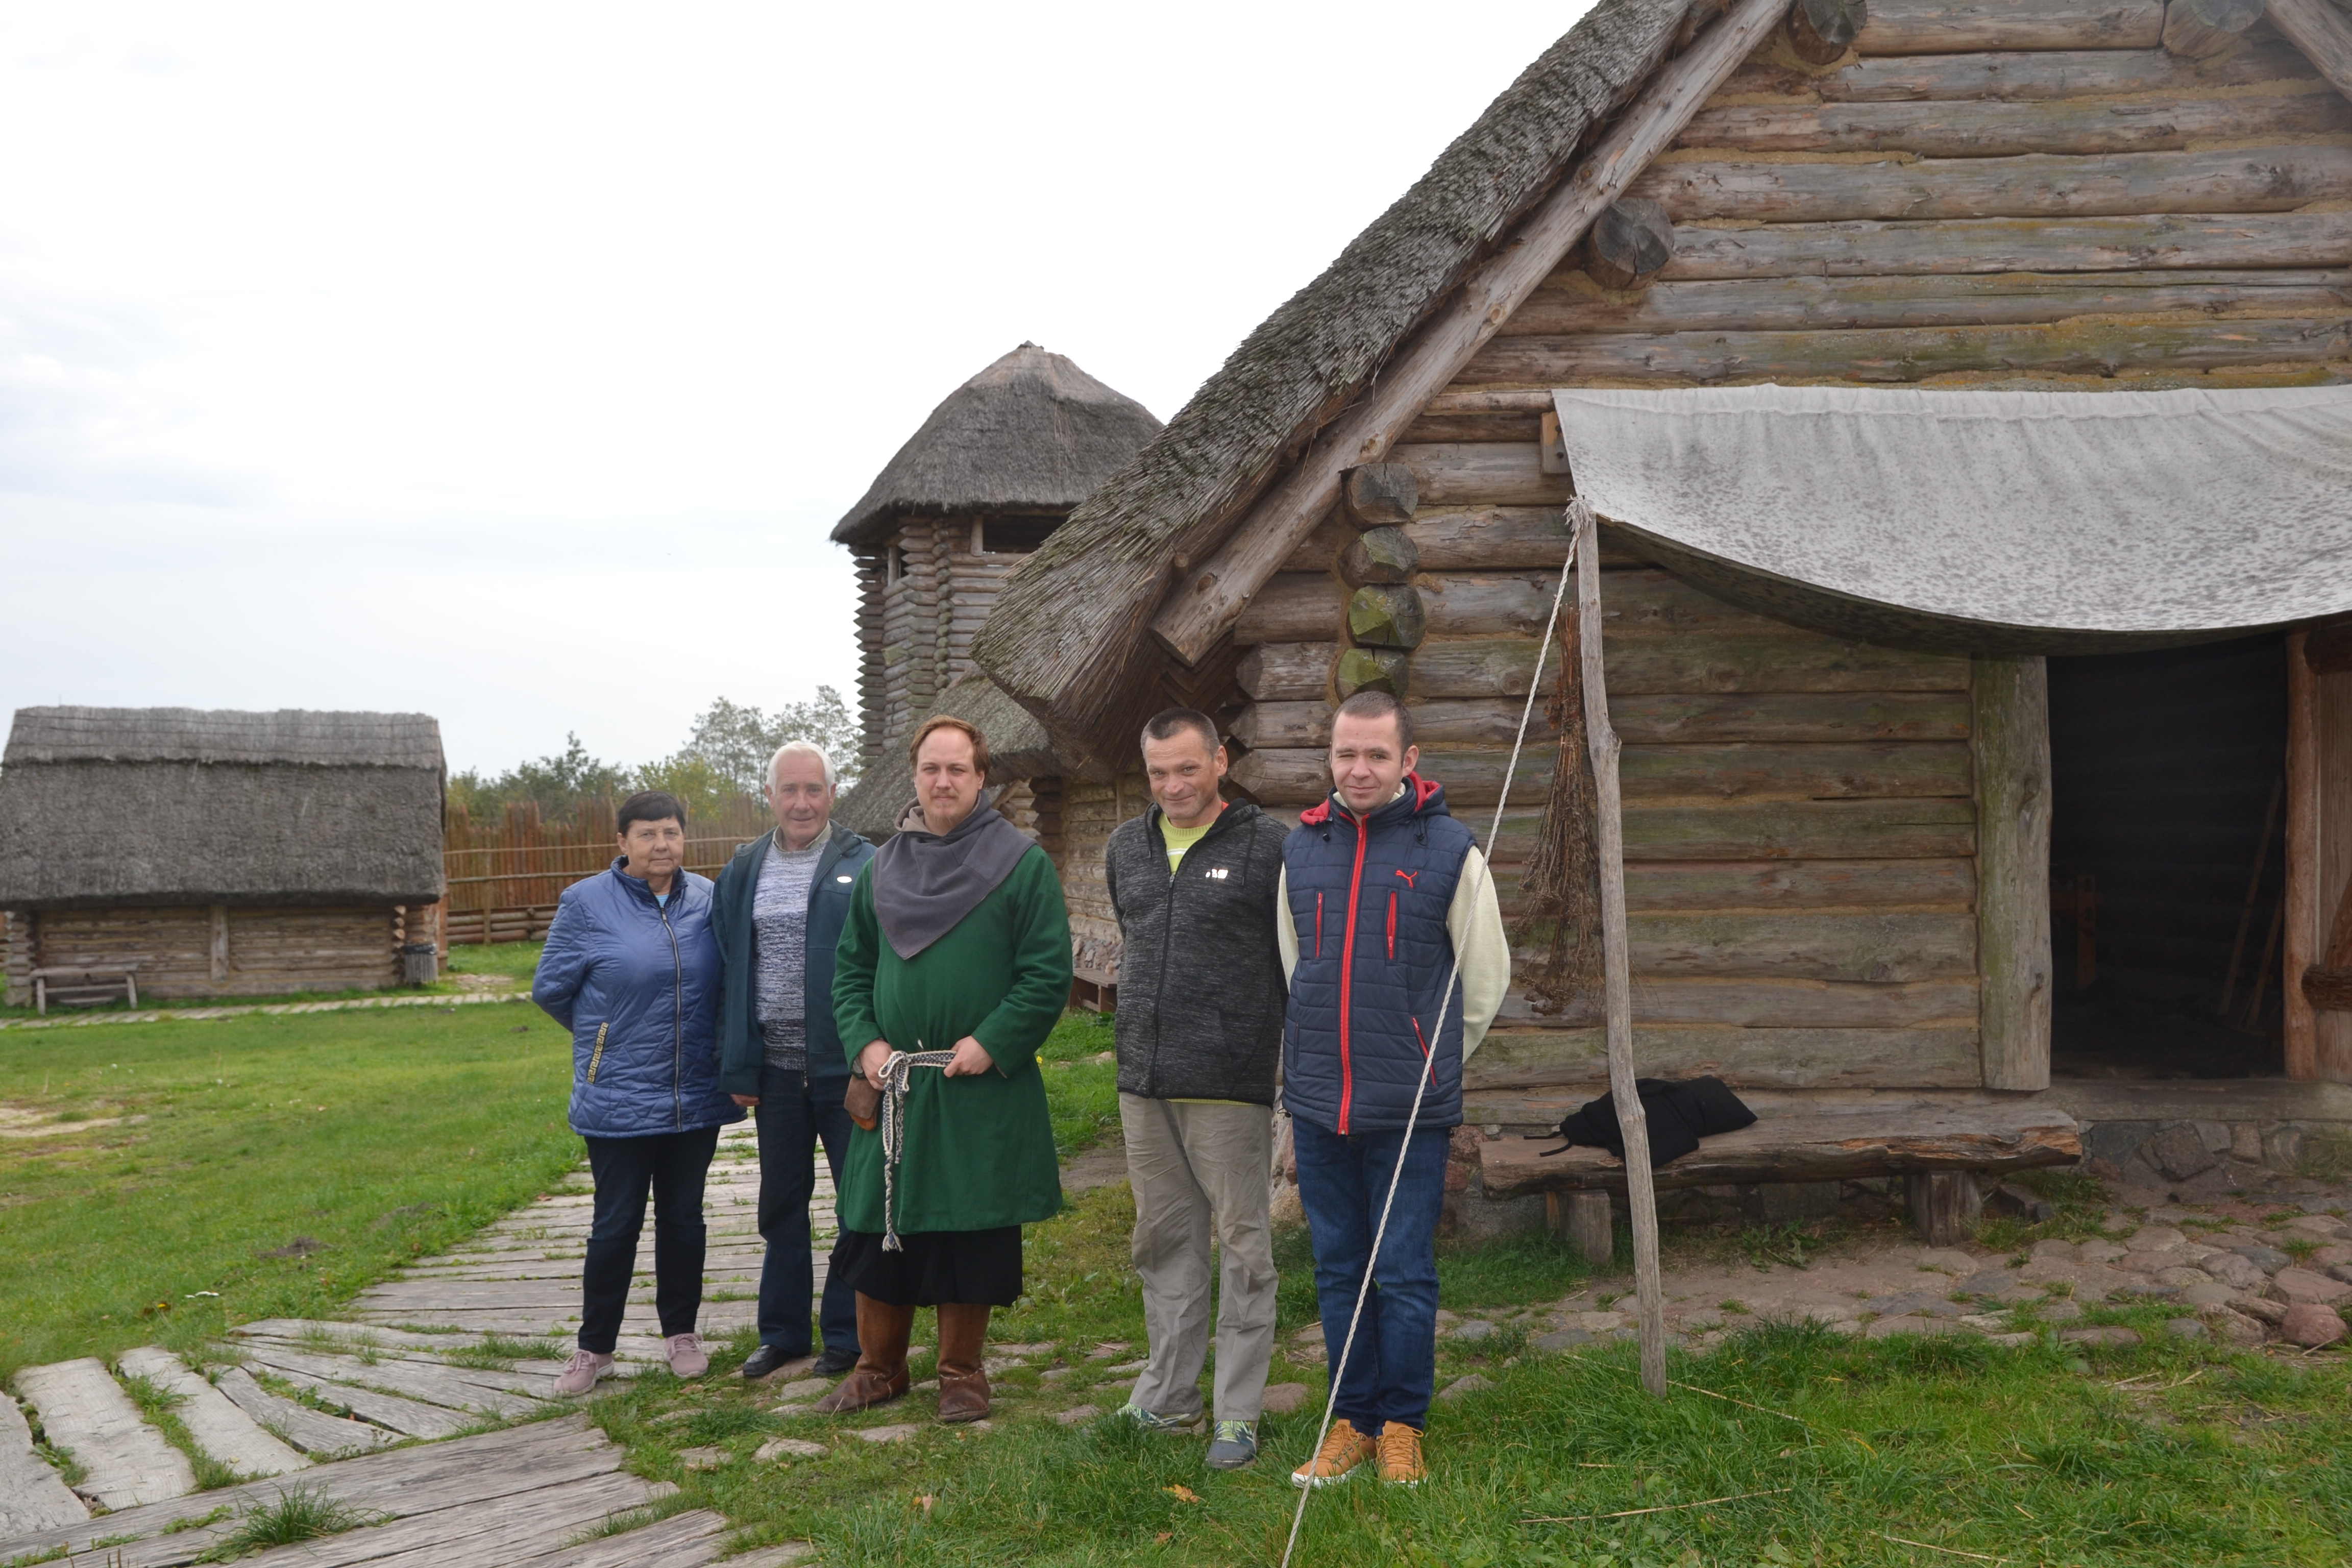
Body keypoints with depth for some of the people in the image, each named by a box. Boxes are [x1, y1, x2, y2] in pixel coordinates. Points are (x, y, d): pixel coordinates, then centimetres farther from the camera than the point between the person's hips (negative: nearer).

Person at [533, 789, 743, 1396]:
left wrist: (697, 1039, 7)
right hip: (618, 1098, -3)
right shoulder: (587, 902, -8)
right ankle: (595, 1346, 18)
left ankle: (681, 1332, 27)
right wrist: (607, 1036, 8)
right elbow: (550, 989, 1)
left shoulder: (706, 899, 2)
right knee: (616, 1224, 3)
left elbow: (727, 981, 16)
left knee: (684, 1216, 13)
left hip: (696, 1095, 3)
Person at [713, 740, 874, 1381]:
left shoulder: (863, 867, -5)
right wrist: (736, 1067, 2)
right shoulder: (744, 871, 7)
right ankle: (782, 1332, 27)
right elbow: (730, 972, 8)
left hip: (845, 1064, -4)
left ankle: (846, 1334, 19)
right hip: (775, 1067, 4)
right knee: (781, 1203, 14)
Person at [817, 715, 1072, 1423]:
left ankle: (962, 1371, 21)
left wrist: (991, 1044, -15)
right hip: (893, 1088, 4)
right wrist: (864, 1041, -1)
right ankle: (880, 1368, 25)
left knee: (972, 1238, 4)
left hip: (983, 1092, -3)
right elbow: (852, 968, 15)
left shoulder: (1021, 863, -3)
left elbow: (1048, 974, -7)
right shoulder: (883, 867, 10)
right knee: (877, 1232, 8)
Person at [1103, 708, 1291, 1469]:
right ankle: (1167, 1398, 24)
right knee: (1164, 1240, 13)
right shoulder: (1126, 847, 12)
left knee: (1243, 1244, 0)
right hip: (1144, 1081, 6)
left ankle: (1238, 1413, 8)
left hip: (1230, 1083, -6)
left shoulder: (1268, 845, -6)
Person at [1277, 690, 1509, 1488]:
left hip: (1411, 1108, -3)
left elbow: (1487, 978, 5)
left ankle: (1402, 1423, 18)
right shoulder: (1301, 847, 7)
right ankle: (1351, 1420, 24)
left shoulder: (1450, 850, -5)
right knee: (1338, 1272, 12)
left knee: (1406, 1274, 3)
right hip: (1317, 1103, 4)